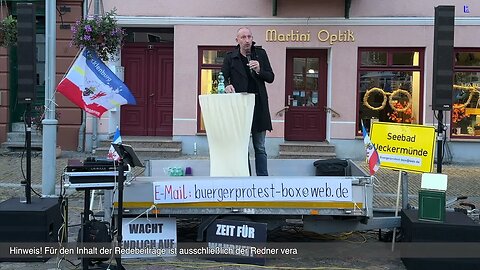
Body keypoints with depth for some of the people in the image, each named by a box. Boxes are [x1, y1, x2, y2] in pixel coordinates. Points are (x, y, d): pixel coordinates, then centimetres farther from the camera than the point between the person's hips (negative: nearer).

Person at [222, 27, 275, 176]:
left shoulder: (260, 54, 5)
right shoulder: (230, 57, 2)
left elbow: (271, 78, 5)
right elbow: (223, 78, 5)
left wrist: (259, 70, -13)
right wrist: (227, 85, -17)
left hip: (259, 106, 1)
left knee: (260, 147, 7)